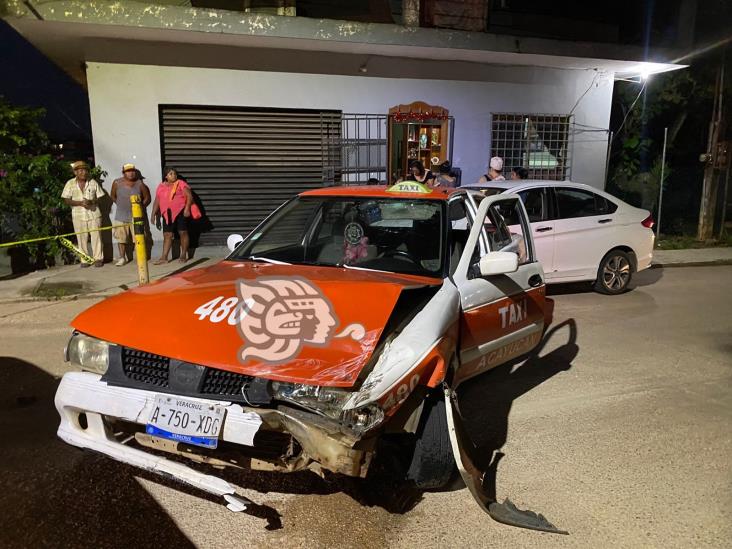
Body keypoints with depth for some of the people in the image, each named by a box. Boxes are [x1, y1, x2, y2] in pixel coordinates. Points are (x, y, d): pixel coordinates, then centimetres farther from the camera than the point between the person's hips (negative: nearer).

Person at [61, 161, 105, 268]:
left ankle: (98, 258, 7)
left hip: (94, 214, 0)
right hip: (78, 216, 0)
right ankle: (84, 260, 13)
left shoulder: (93, 182, 2)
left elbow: (100, 197, 5)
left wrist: (91, 201, -16)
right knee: (82, 238, 4)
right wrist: (80, 203, -16)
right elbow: (67, 200, -1)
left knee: (96, 237, 0)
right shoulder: (70, 183, 1)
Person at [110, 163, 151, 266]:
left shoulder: (140, 184, -6)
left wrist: (141, 207, -3)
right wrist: (120, 205, 8)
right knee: (121, 237, 5)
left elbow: (147, 198, 4)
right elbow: (113, 196, 12)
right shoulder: (117, 183, -3)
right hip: (121, 216, 2)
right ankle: (122, 258, 14)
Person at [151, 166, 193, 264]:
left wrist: (187, 208, -20)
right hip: (167, 214, 4)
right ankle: (164, 257, 2)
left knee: (183, 233, 1)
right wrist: (154, 214, 10)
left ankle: (183, 255, 10)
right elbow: (157, 201, 15)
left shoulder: (181, 183, -1)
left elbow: (189, 196, -9)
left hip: (180, 212, -4)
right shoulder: (161, 186, 11)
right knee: (167, 235, 2)